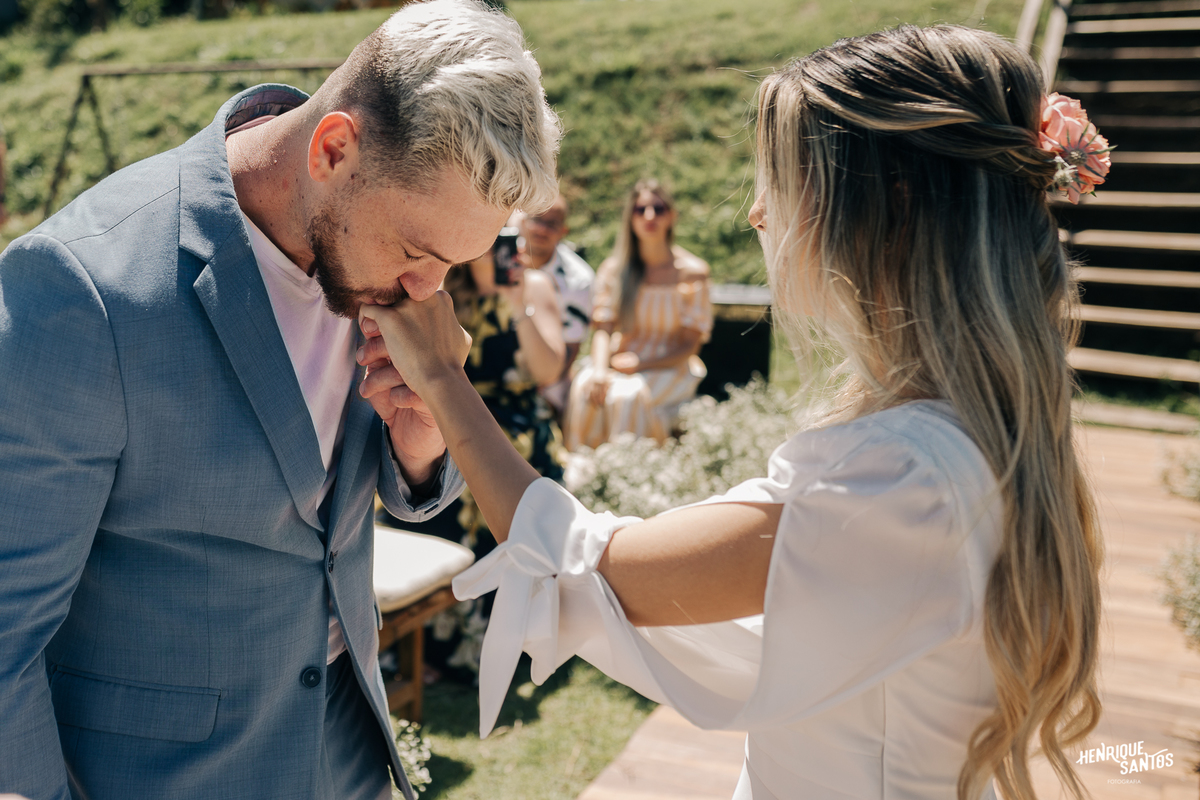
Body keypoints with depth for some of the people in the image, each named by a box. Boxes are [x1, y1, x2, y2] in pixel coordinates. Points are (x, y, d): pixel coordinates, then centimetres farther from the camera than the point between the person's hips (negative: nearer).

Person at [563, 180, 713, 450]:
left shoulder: (692, 271, -4)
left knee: (627, 395, -34)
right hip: (621, 363, 3)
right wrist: (599, 369, -23)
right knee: (585, 387, -29)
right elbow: (603, 328, -2)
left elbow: (689, 344, -3)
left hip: (669, 368, -3)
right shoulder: (614, 268, 6)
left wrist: (641, 364, -17)